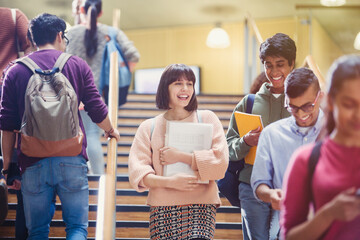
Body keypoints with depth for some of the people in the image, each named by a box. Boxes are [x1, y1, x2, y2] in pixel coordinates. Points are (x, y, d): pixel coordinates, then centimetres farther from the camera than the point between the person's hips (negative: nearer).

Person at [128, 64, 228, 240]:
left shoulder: (207, 118, 11)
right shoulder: (148, 127, 12)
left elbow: (221, 161, 0)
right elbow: (137, 172, 2)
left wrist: (181, 157, -6)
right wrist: (170, 182, -14)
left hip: (201, 205, -1)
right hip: (162, 207, 2)